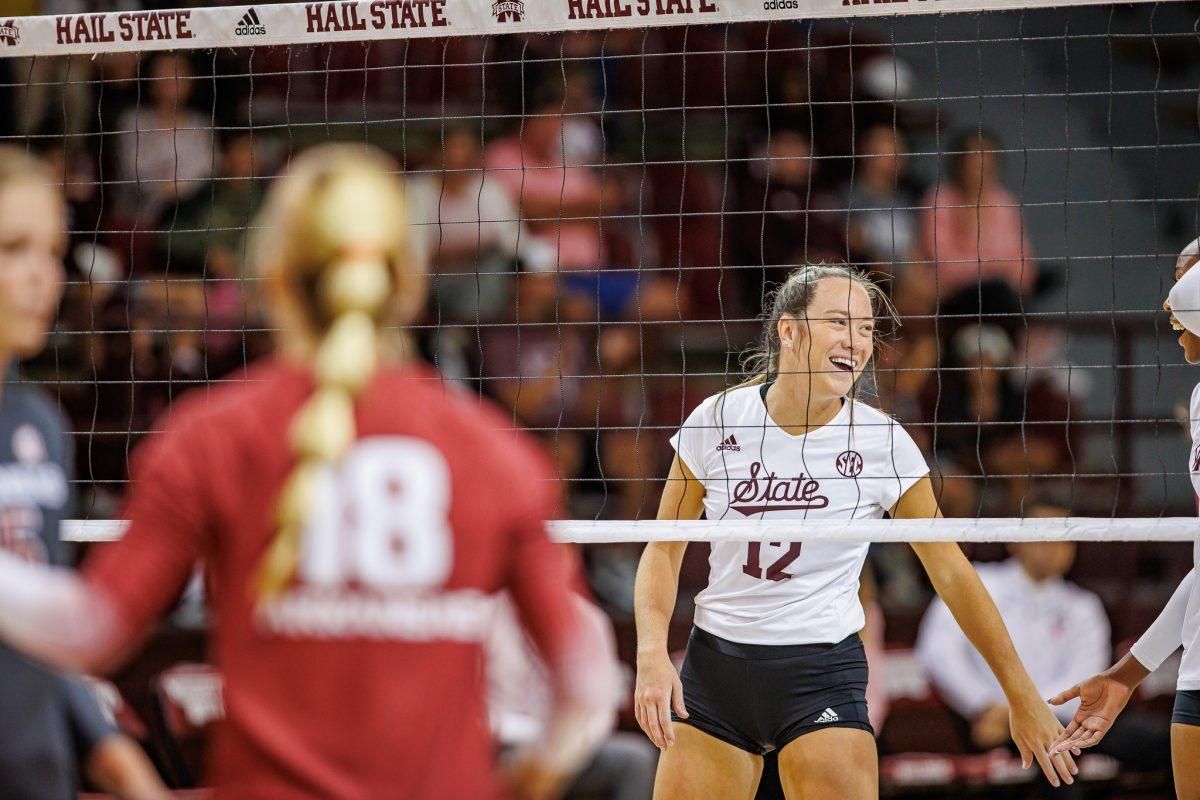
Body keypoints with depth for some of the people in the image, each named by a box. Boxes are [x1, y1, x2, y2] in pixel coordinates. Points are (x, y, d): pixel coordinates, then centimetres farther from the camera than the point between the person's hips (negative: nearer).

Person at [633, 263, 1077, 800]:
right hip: (713, 664, 2)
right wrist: (652, 653, -14)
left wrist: (1021, 696, 2)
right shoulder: (717, 420, -4)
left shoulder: (882, 442, -7)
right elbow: (664, 551, 2)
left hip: (822, 673, -2)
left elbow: (950, 573, 1)